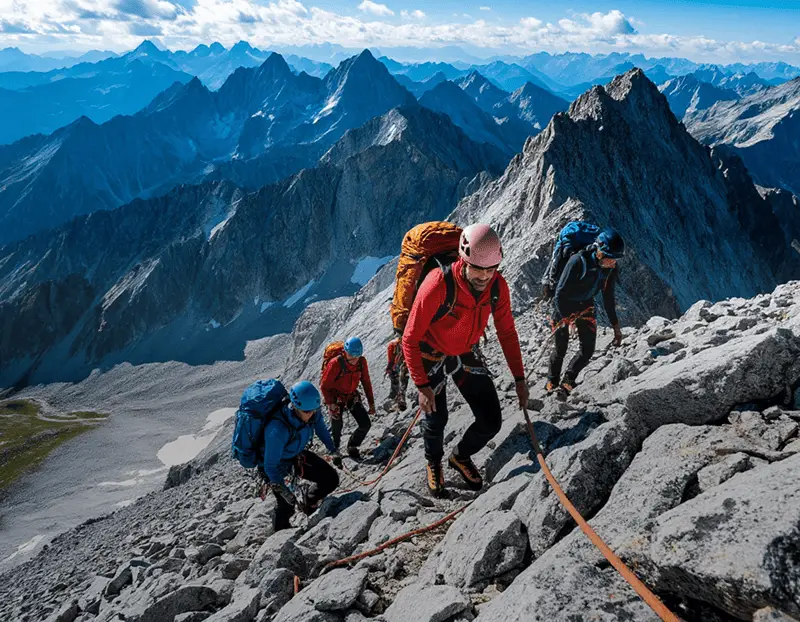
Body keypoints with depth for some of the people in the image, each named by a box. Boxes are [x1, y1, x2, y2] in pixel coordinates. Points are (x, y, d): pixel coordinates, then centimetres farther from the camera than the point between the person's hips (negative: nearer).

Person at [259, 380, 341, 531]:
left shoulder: (312, 412, -25)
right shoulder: (278, 430, -43)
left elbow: (321, 427, 1)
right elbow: (270, 466, -31)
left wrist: (333, 450, 3)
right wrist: (284, 491, -29)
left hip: (297, 455, 6)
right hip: (275, 465, -5)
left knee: (331, 479, 2)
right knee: (287, 505, -6)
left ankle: (310, 505, 31)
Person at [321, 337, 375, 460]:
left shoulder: (362, 362, -13)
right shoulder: (336, 364, -27)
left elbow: (366, 382, 1)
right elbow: (325, 386, -18)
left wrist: (371, 403, 2)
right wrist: (331, 404, -26)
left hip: (353, 397, 4)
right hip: (336, 399, -4)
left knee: (366, 424, -5)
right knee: (337, 427, -8)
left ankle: (352, 446, 20)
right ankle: (333, 447, 25)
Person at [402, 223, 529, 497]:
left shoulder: (497, 285, -19)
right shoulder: (438, 285, -35)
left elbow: (507, 332, -3)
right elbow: (411, 338, -25)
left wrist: (519, 378, -2)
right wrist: (422, 385, -27)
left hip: (465, 354, 4)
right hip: (431, 355, -4)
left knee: (491, 422, 0)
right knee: (436, 419, -4)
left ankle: (461, 457, 34)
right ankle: (433, 462, 34)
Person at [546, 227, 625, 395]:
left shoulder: (612, 269, -13)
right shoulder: (578, 261, -31)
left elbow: (608, 298, 1)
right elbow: (560, 293, -25)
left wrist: (616, 326, 3)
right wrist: (566, 318, -30)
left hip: (586, 306, 5)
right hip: (563, 305, -5)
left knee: (588, 349, -1)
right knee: (561, 348, 0)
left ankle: (567, 382, 15)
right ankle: (552, 383, 22)